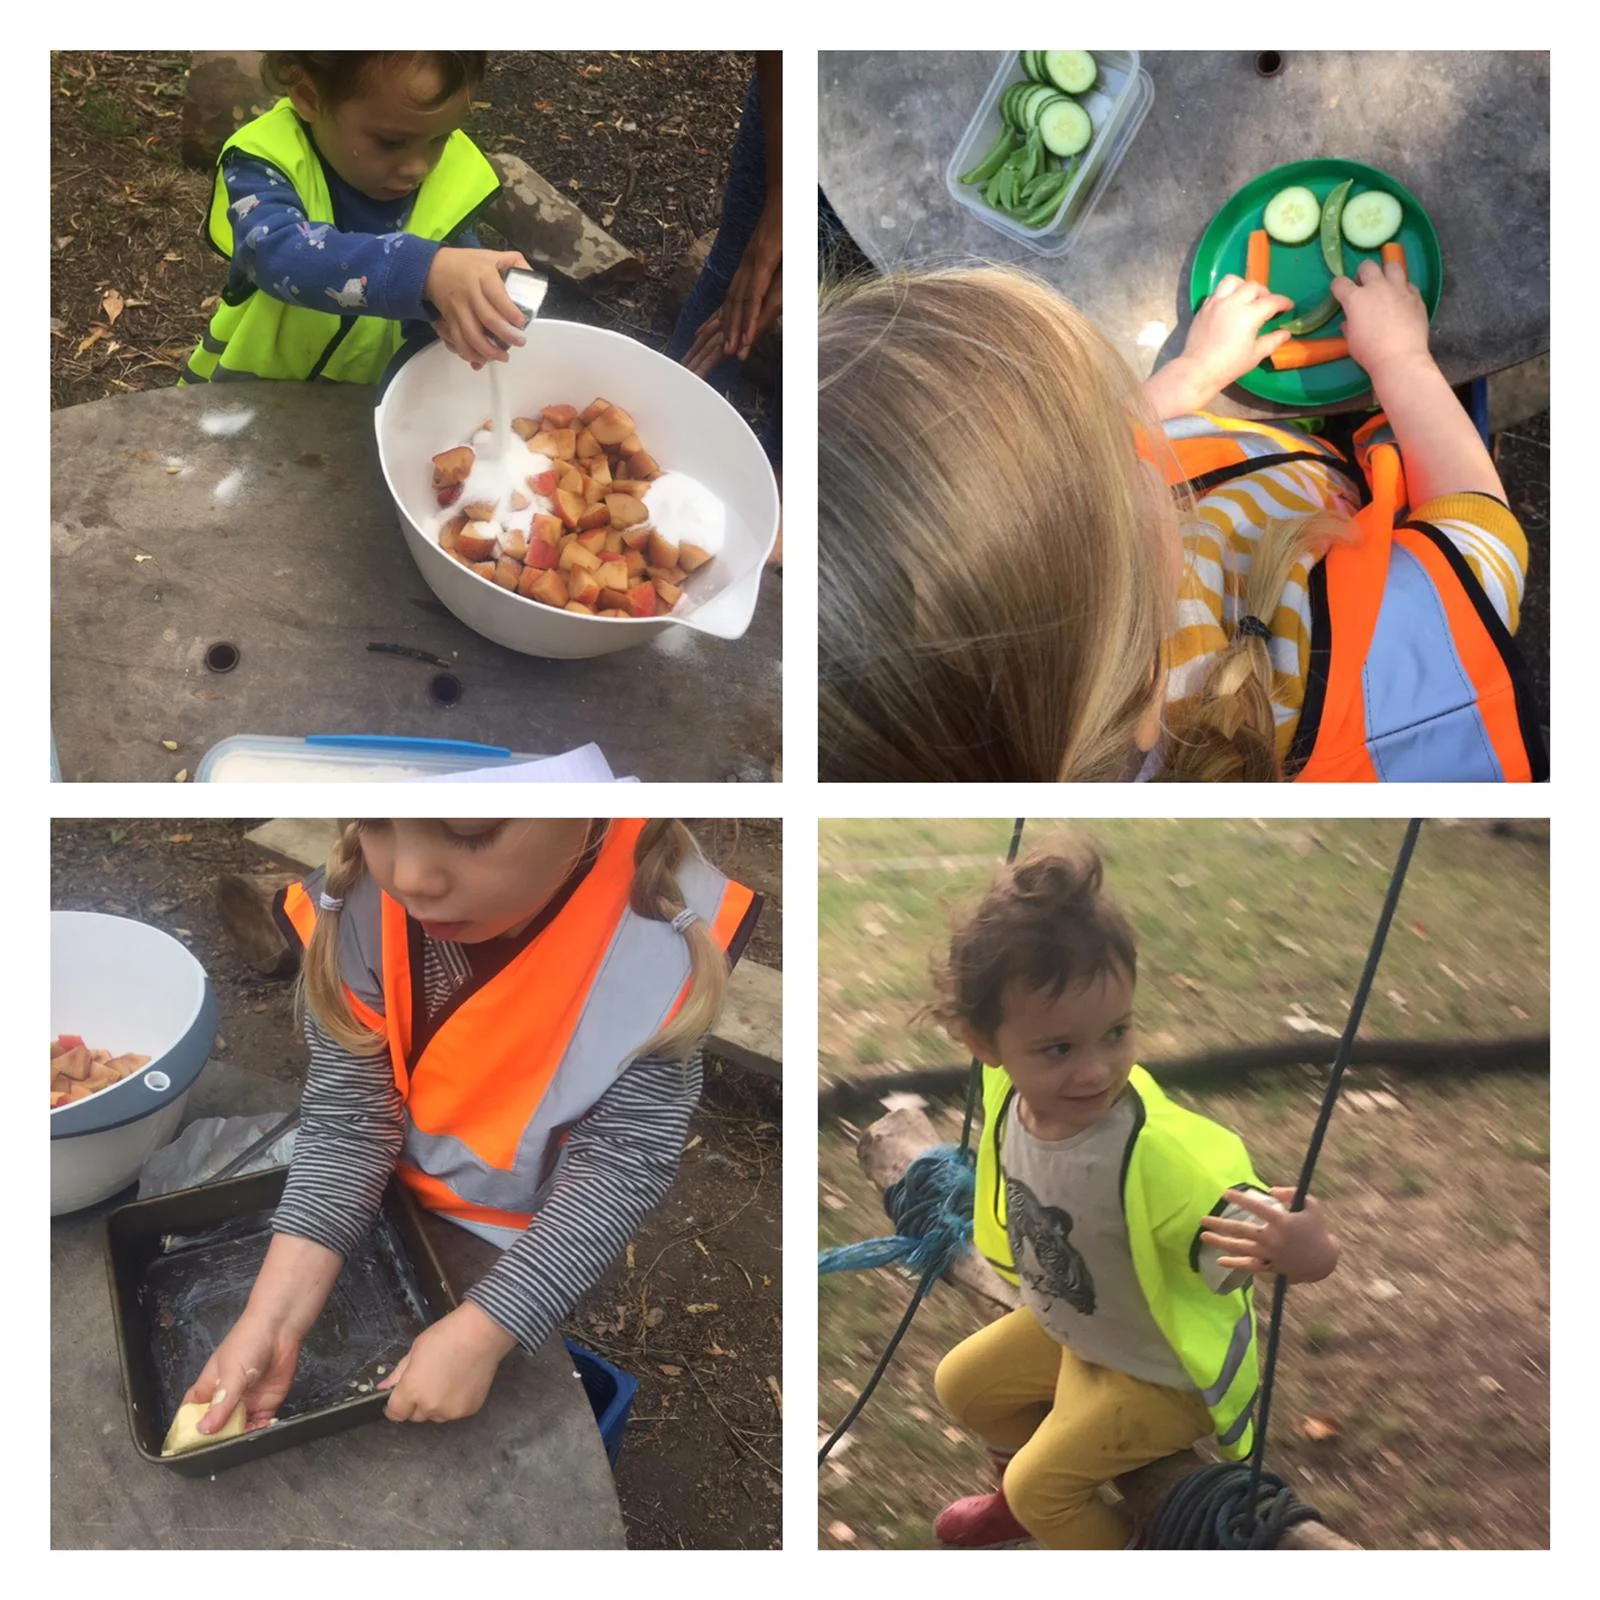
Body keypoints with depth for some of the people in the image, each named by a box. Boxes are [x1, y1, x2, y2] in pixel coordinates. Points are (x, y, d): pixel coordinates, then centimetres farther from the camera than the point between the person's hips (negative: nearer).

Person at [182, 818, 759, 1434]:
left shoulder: (666, 930, -34)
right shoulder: (356, 901, -27)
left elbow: (622, 1160, -27)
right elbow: (347, 1122, -20)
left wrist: (479, 1333, -31)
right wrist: (272, 1319, -29)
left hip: (552, 1250, -2)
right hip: (401, 1204, 2)